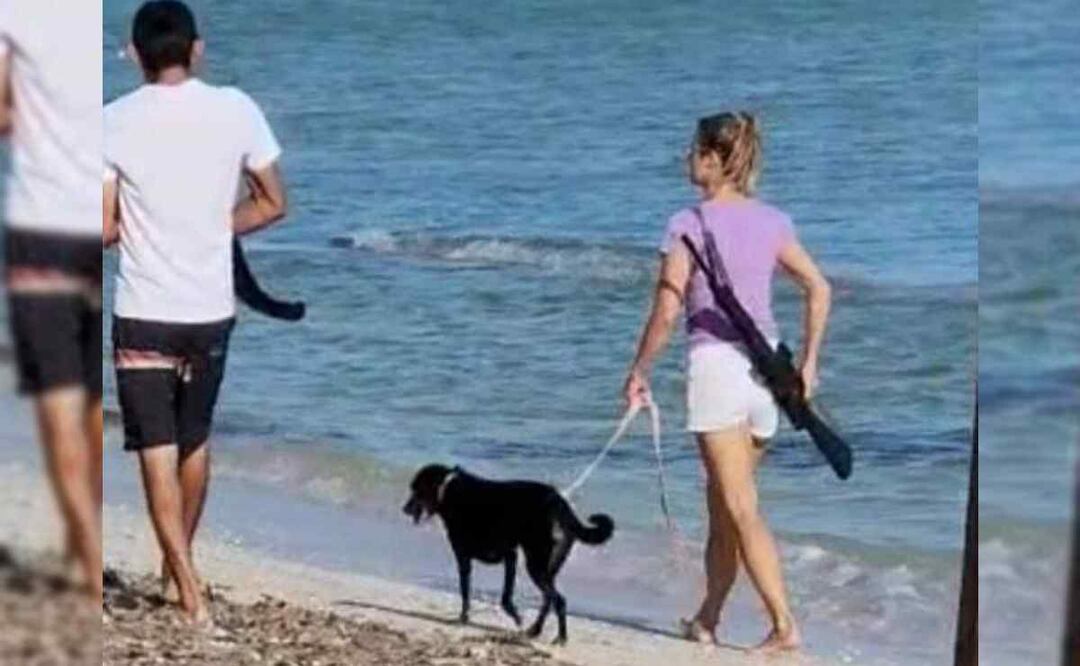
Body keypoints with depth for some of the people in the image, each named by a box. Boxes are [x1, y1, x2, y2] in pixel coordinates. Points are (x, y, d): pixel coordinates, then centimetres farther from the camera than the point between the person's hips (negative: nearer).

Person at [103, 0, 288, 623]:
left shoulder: (115, 122, -11)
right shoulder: (235, 110, -5)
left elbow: (102, 228, -9)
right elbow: (273, 204, 3)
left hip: (144, 314, -3)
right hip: (211, 309, 3)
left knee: (158, 454, 0)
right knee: (195, 441, 22)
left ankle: (191, 594, -9)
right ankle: (180, 559, 40)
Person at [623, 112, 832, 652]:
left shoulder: (689, 224, -9)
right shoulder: (771, 222, 7)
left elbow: (667, 310, -13)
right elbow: (818, 288, 8)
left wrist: (639, 370, -1)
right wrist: (808, 362, 15)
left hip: (716, 361, -6)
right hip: (766, 363, 6)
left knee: (741, 509, -5)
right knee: (722, 502, 17)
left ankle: (785, 624, -13)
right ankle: (708, 619, 24)